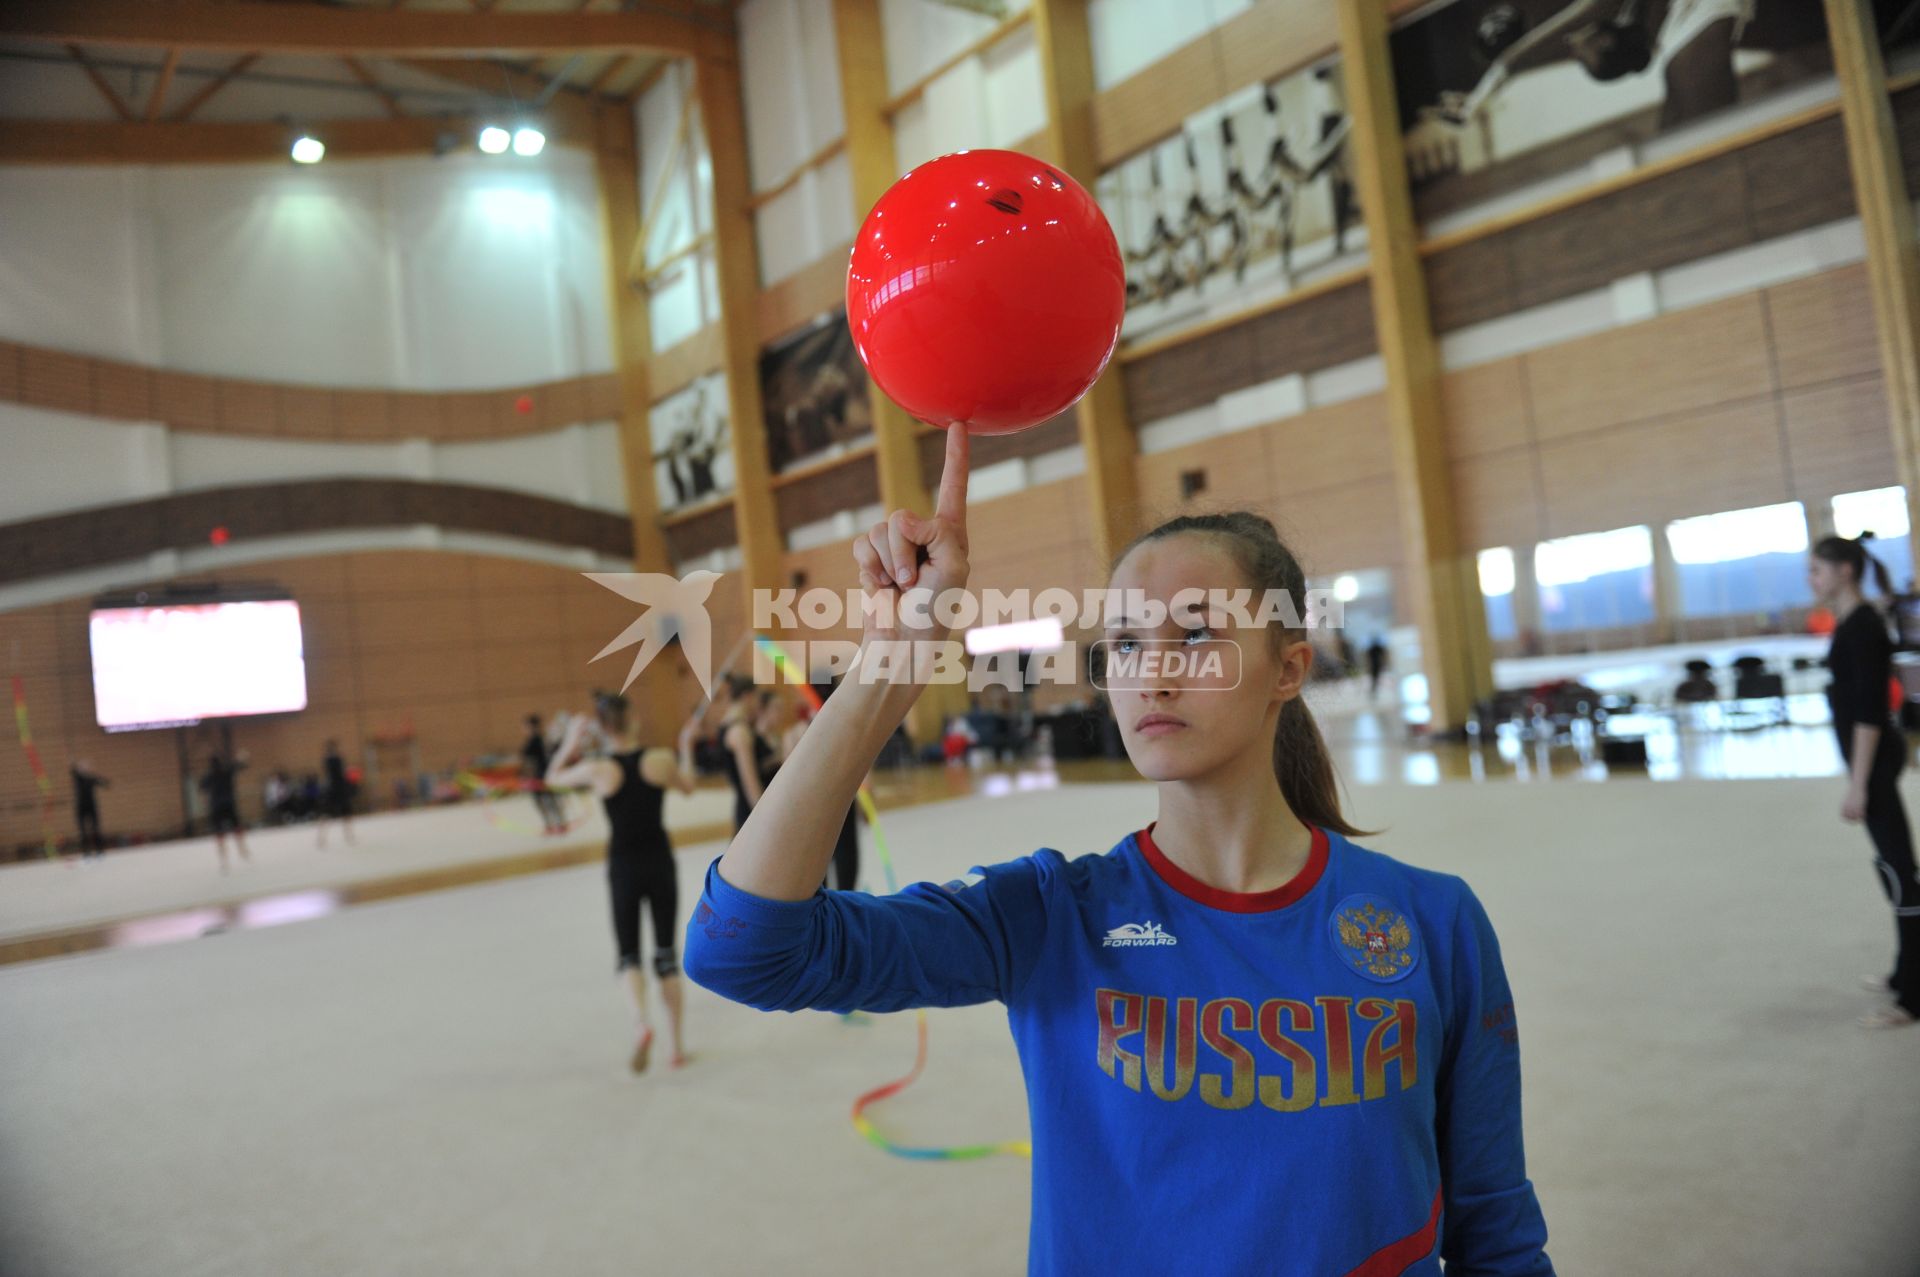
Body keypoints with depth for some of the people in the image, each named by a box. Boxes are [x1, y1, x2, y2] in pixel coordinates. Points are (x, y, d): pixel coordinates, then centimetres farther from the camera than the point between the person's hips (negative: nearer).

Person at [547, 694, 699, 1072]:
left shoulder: (597, 770, -12)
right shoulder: (663, 759, -10)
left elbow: (553, 778, 8)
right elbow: (687, 787, 12)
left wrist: (571, 742, 13)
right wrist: (686, 746, 21)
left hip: (623, 869, -1)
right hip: (660, 863, 1)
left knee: (629, 954, 11)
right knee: (666, 951, 12)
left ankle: (642, 1022, -17)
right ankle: (677, 1045, 14)